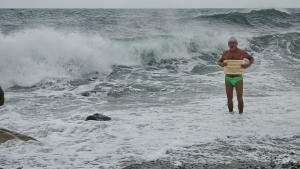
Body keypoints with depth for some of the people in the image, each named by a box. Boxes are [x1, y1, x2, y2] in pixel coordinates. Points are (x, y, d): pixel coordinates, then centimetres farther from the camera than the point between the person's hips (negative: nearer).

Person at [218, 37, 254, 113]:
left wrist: (248, 65, -12)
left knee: (239, 98, -8)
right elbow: (219, 62, 17)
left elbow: (252, 58, 10)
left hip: (238, 79, -2)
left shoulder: (241, 52, -5)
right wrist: (222, 64, -9)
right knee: (229, 99, 4)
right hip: (228, 79, 2)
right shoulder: (226, 53, 3)